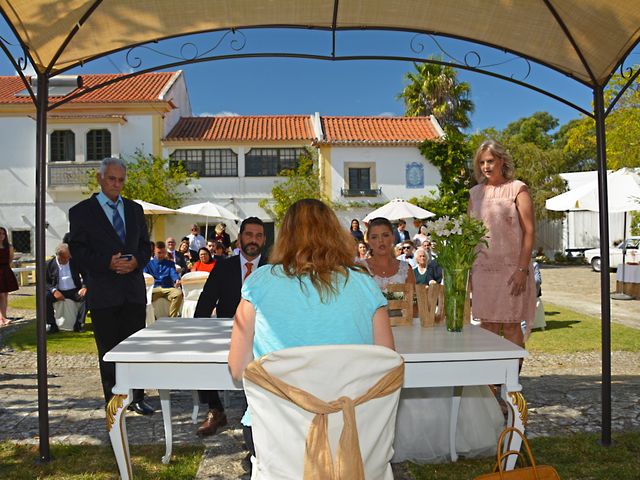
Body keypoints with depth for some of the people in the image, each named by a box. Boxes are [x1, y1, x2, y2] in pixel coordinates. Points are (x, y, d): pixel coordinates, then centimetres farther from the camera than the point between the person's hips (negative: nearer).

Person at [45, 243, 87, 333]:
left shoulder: (75, 262, 2)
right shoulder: (49, 264, 0)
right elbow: (45, 282, -2)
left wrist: (84, 287, -18)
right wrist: (54, 291, -22)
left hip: (74, 291, 0)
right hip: (58, 292, 0)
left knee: (86, 295, -29)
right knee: (45, 296, -29)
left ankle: (79, 324, -21)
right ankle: (52, 324, -17)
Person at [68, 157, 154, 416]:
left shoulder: (134, 209, 13)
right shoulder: (81, 211, 1)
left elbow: (145, 244, 13)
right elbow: (77, 250, -5)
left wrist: (137, 261, -8)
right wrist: (108, 263, -18)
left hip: (134, 290, 4)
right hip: (103, 292, -3)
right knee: (108, 351, 6)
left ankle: (136, 398, 22)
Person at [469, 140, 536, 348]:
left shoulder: (517, 189, 1)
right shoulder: (475, 193, 13)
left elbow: (529, 231, -4)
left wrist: (522, 269, -12)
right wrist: (468, 269, 10)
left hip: (511, 269, -3)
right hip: (482, 269, 4)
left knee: (511, 327, 1)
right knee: (488, 327, 6)